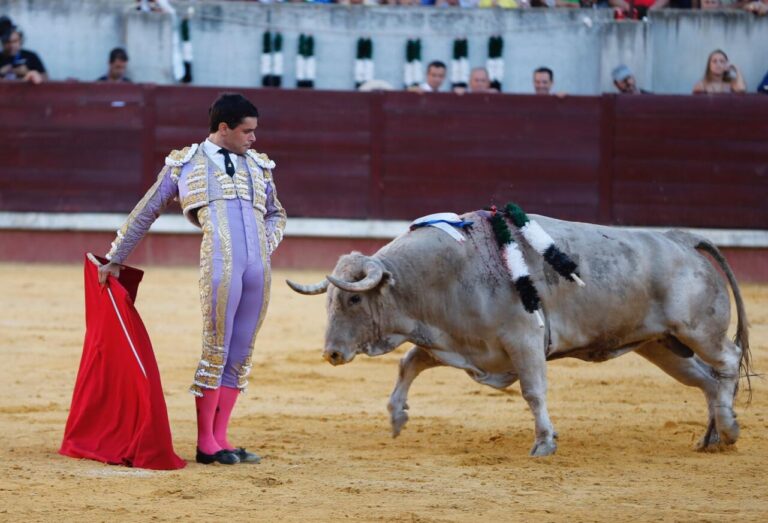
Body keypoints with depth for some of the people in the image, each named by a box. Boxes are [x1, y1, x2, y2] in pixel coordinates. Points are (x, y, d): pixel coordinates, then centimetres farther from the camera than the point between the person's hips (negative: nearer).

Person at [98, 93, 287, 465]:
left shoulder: (258, 167, 22)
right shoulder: (185, 165, 11)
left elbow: (276, 214, 36)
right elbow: (144, 214, 18)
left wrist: (268, 246, 15)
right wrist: (115, 259, 22)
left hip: (259, 268, 5)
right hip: (219, 266, -5)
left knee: (240, 355, 6)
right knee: (217, 351, -4)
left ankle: (220, 439, 12)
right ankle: (205, 444, 3)